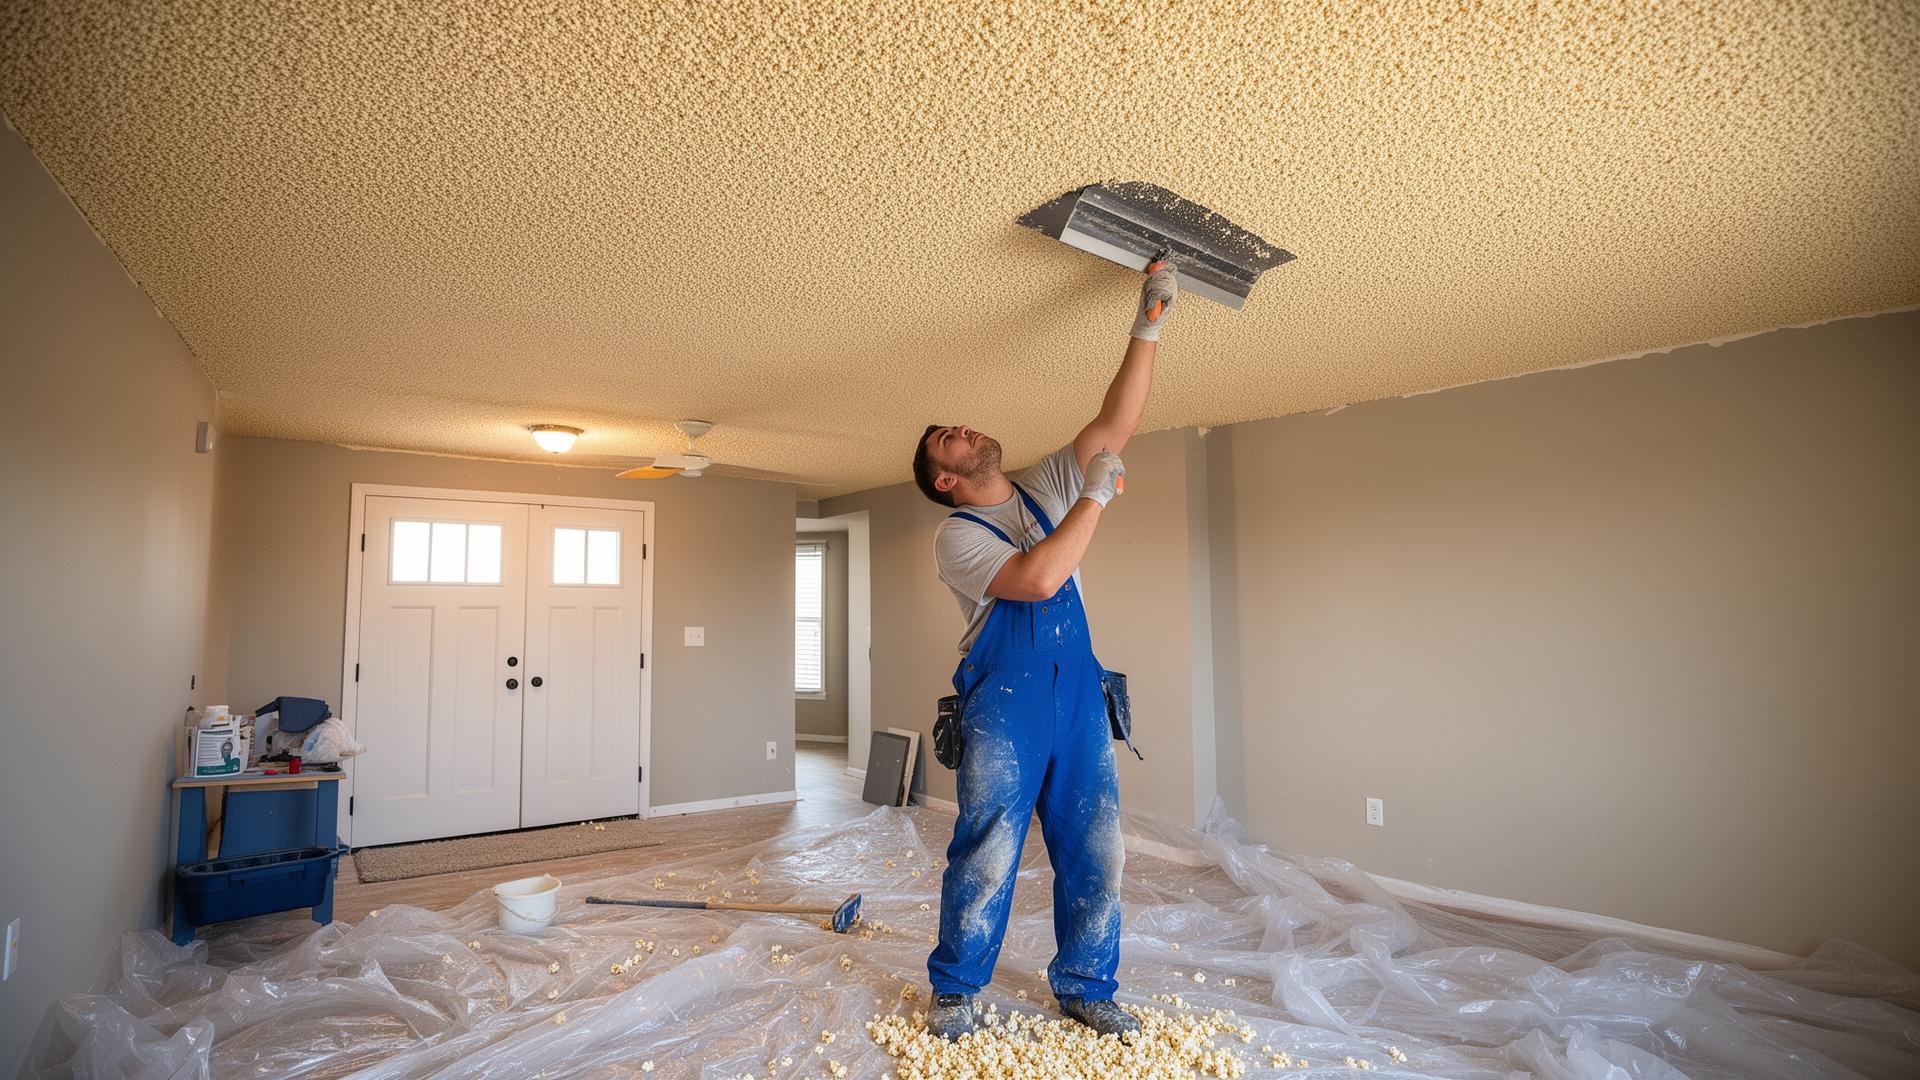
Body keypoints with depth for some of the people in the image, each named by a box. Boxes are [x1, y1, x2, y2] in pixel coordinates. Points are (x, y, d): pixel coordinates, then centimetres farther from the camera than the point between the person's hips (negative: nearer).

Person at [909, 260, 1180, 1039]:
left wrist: (1147, 328, -4)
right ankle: (955, 990, 22)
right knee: (986, 856, 0)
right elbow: (1037, 578, -22)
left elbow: (1114, 427, 3)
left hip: (1079, 698, 5)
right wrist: (1097, 494, -15)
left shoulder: (1046, 490, 13)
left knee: (1094, 852, 9)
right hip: (1003, 709, -5)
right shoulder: (956, 536, -5)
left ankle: (1084, 988, 26)